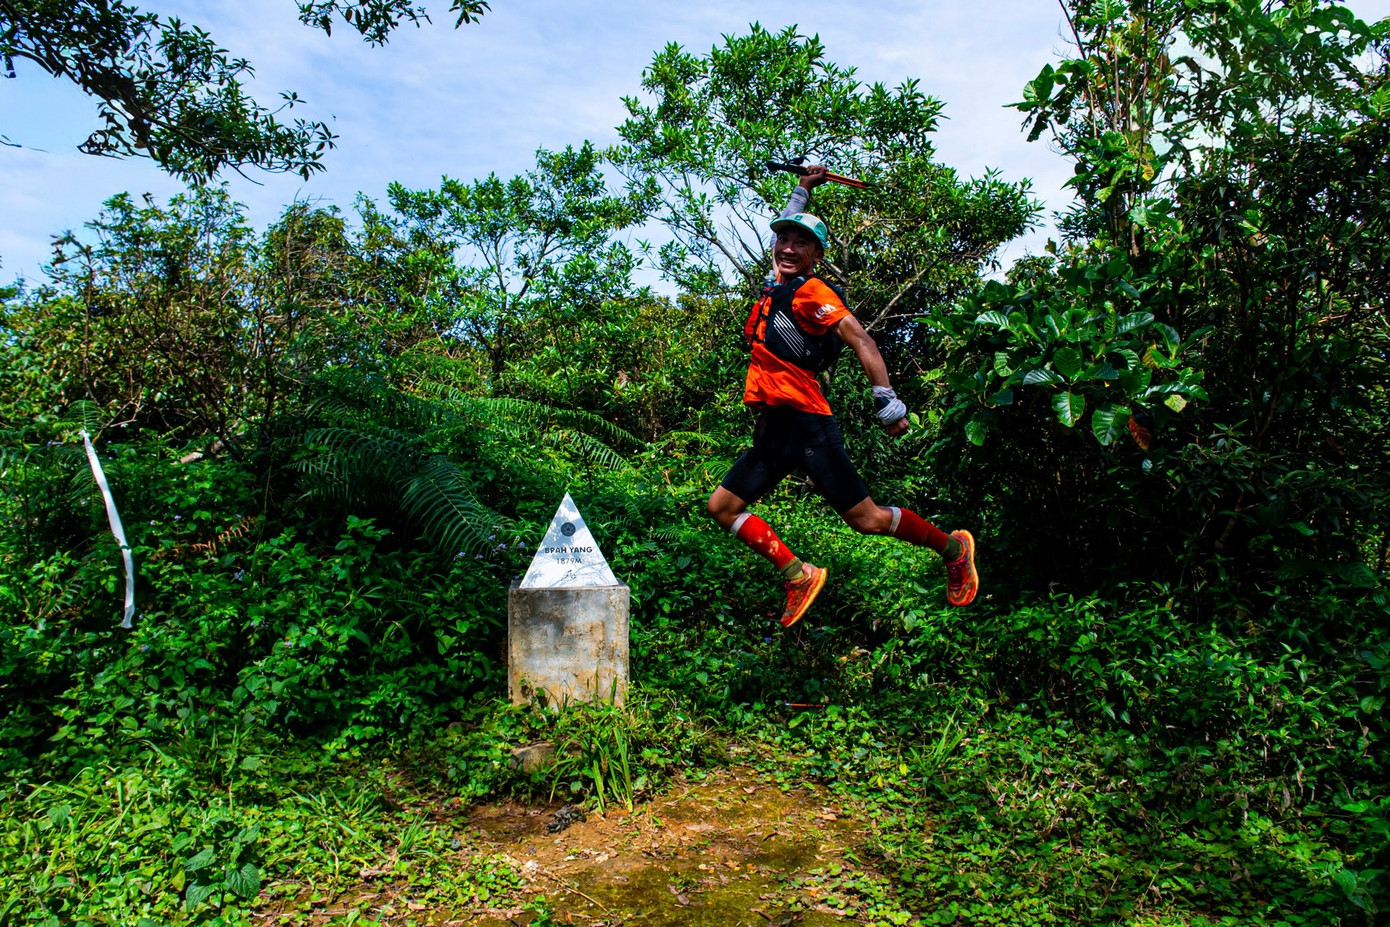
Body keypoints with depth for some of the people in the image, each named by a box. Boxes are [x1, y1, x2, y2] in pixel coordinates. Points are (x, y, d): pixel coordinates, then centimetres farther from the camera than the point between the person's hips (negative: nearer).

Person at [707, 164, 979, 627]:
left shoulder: (812, 292, -6)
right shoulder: (777, 285, 15)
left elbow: (861, 341, -16)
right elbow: (783, 229, 36)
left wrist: (889, 404, -22)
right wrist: (803, 189, 38)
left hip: (807, 424, -8)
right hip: (773, 429, 8)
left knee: (866, 519, -5)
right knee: (723, 507, 5)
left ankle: (952, 548, 17)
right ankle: (799, 575, 10)